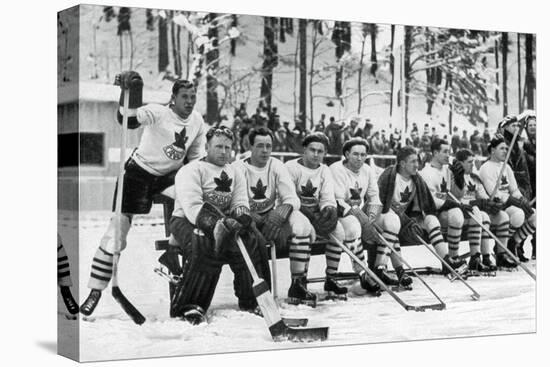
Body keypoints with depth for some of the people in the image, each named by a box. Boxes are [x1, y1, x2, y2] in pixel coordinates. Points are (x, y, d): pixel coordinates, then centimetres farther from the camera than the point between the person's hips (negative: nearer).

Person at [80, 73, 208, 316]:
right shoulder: (157, 113, -19)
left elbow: (195, 159, 10)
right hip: (139, 174, -6)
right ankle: (95, 291, 0)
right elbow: (129, 119, -38)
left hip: (169, 176, 6)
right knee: (117, 230, -8)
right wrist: (130, 92, -52)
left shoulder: (197, 122, 0)